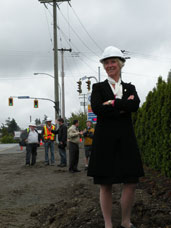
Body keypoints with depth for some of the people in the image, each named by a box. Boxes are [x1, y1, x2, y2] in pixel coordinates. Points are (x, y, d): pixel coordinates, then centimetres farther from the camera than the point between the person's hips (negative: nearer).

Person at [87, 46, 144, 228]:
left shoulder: (130, 88, 14)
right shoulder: (98, 87, 7)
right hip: (105, 140, -2)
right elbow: (96, 108, -12)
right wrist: (123, 107, -10)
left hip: (126, 140, 2)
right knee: (105, 186, 2)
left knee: (131, 183, 2)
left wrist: (113, 103, -11)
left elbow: (135, 105, -8)